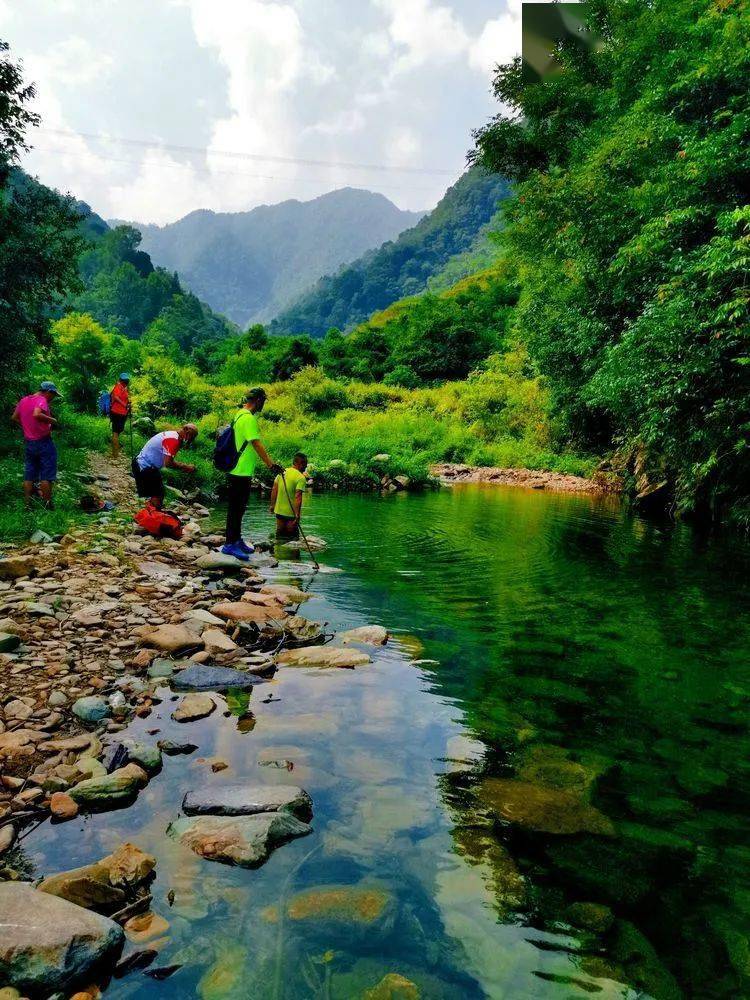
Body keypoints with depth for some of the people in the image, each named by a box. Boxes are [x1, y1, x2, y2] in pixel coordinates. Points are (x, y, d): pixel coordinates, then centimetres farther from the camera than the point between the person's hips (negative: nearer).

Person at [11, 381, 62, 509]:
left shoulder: (23, 400, 10)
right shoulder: (41, 400, -14)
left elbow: (14, 418, 17)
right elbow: (37, 414, -33)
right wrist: (51, 420, -19)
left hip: (28, 443, 7)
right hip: (43, 442, -7)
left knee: (29, 476, 12)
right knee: (46, 476, 1)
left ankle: (28, 503, 15)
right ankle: (47, 504, 5)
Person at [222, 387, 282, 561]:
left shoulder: (241, 415, 16)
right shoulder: (248, 418, -16)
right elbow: (256, 444, -22)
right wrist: (271, 464, -22)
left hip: (242, 471, 10)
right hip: (240, 473, -10)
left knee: (239, 507, 16)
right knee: (236, 508, -5)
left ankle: (237, 540, 26)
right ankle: (230, 544, 0)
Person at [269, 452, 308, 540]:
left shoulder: (282, 472, 5)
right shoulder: (301, 478, -15)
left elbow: (274, 490, 7)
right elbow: (298, 497, -23)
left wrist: (272, 505, 16)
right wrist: (297, 515, -23)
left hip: (279, 511, 6)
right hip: (291, 513, -6)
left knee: (280, 536, 17)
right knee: (292, 538, 4)